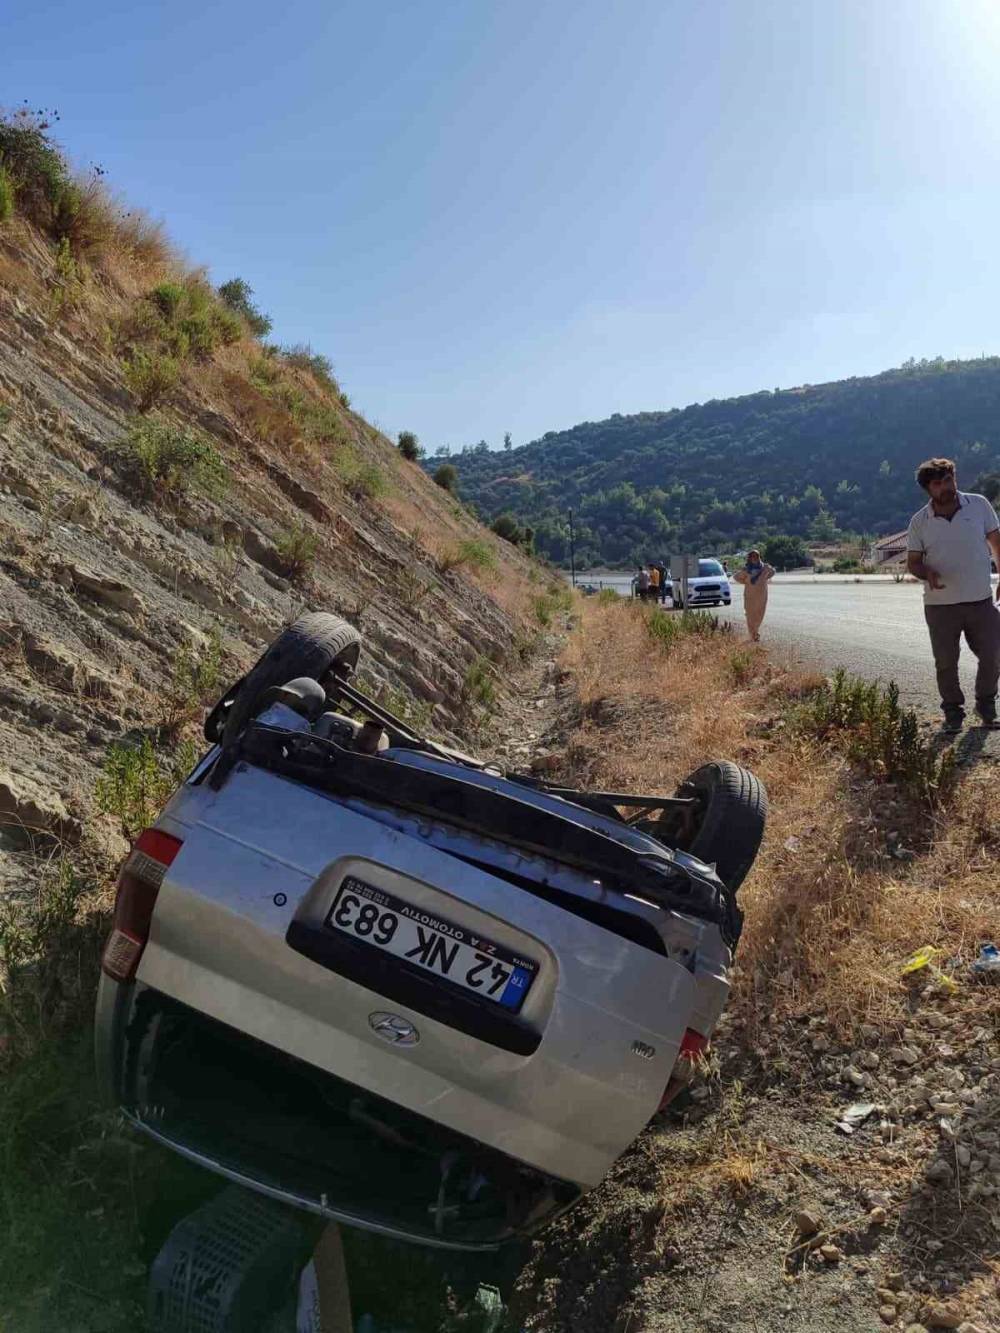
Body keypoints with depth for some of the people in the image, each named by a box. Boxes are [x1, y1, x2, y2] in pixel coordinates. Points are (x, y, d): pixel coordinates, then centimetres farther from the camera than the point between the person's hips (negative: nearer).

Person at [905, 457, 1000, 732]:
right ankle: (953, 712, 23)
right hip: (940, 604, -1)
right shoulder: (919, 522, -2)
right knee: (946, 662, 5)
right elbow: (913, 562, 2)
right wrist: (927, 574, -19)